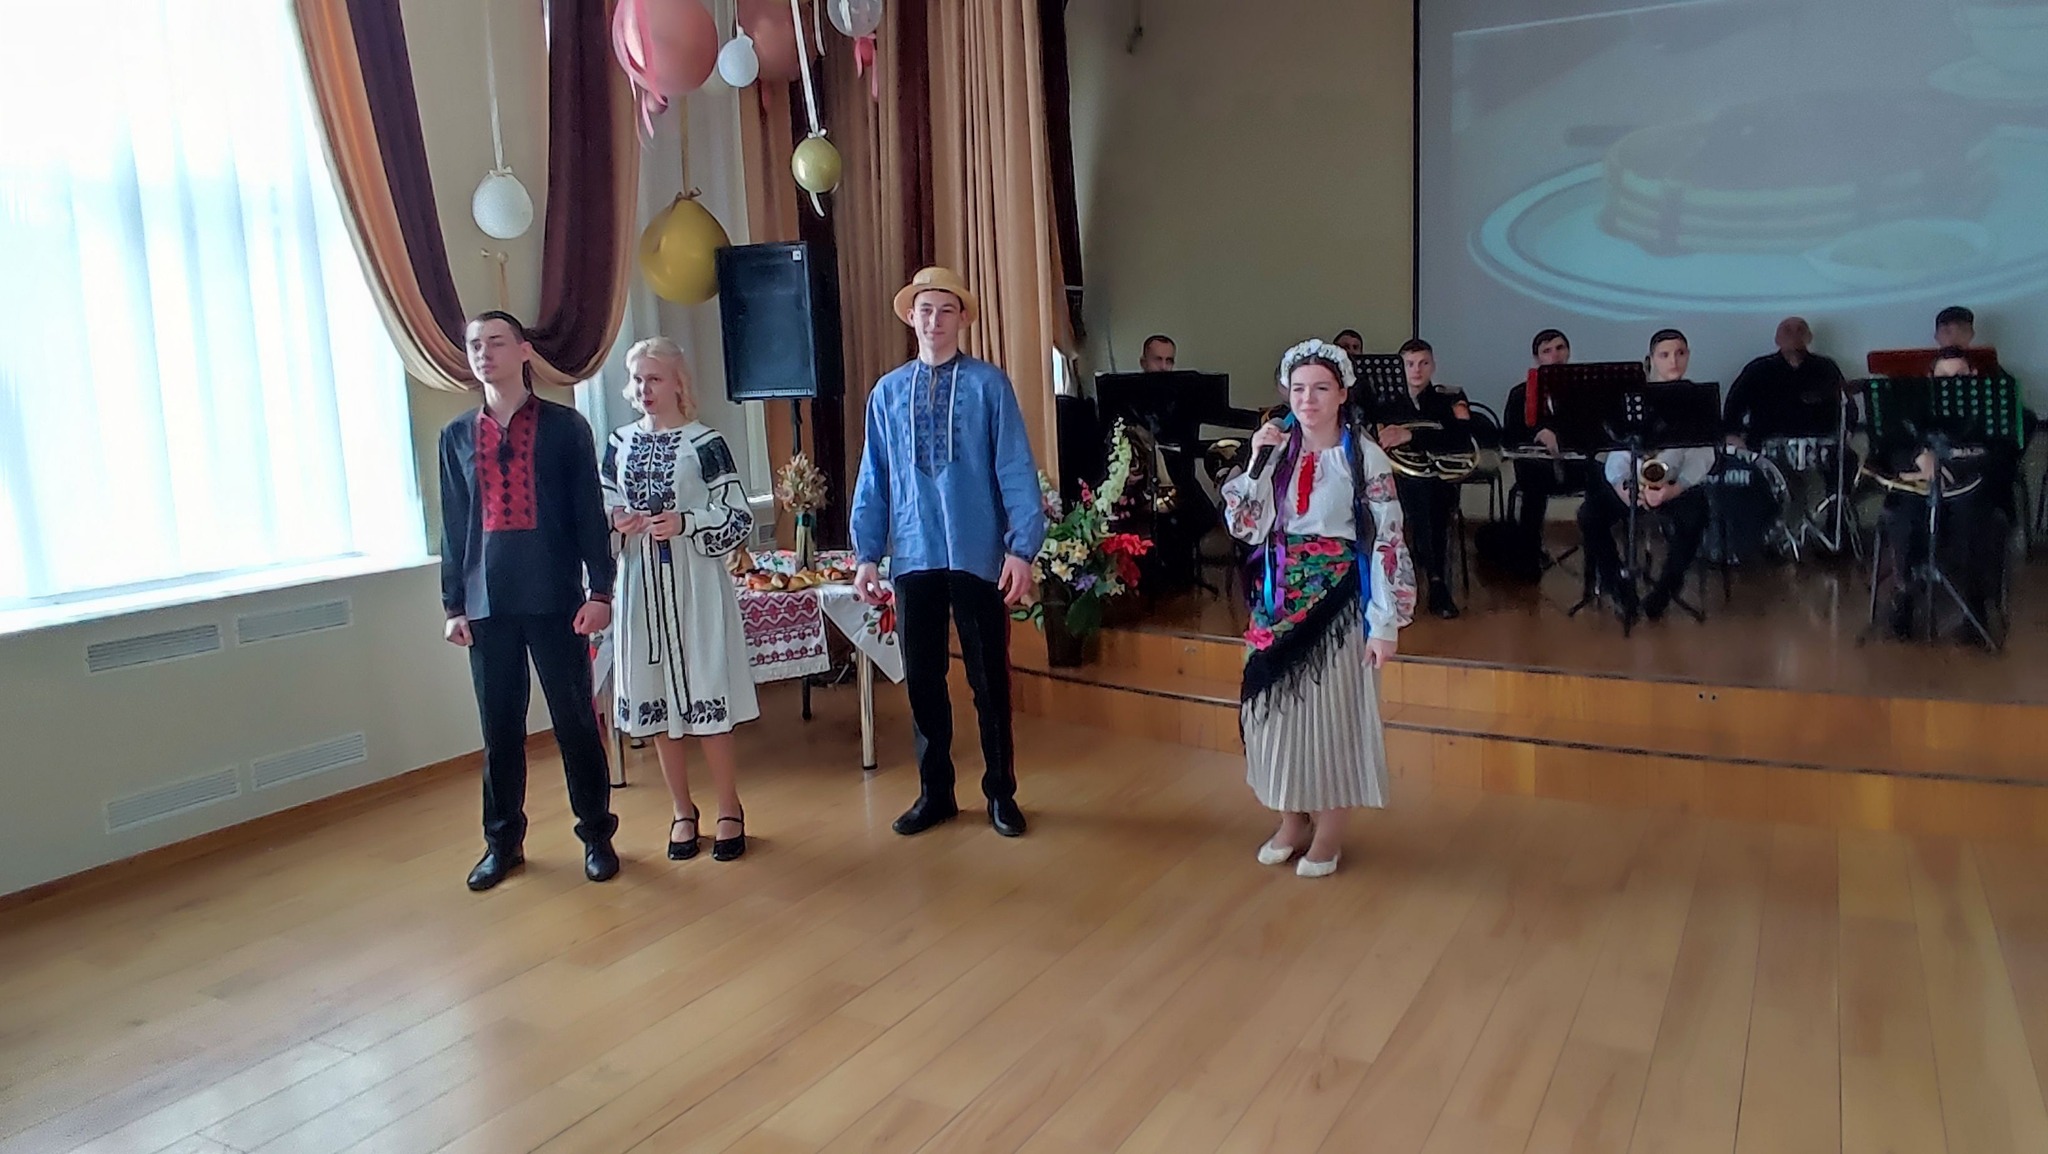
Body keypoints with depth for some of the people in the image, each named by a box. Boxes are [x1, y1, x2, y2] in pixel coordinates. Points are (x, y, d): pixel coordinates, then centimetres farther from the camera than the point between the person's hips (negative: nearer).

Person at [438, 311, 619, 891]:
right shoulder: (457, 436, 10)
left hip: (555, 599, -3)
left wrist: (599, 590, -6)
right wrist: (454, 604, 7)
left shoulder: (565, 426, 1)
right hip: (487, 604, 3)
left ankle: (596, 835, 17)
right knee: (500, 729, 10)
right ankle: (503, 841, 23)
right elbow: (453, 526, 11)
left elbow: (590, 513, -1)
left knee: (576, 723, 4)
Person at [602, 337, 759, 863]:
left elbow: (740, 518, -6)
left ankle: (729, 812, 15)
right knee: (655, 705, 9)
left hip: (693, 588, -4)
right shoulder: (619, 443, 9)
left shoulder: (704, 441, -4)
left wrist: (685, 524, -21)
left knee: (707, 705, -2)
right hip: (640, 588, 5)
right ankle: (683, 812, 24)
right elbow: (601, 510, 14)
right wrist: (615, 522, -8)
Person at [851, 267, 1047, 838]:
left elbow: (1016, 470, -7)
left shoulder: (989, 384, -3)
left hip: (978, 555, -3)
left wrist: (1023, 549, -13)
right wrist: (866, 554, 4)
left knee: (990, 679, 8)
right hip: (913, 557, 3)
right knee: (922, 679, 11)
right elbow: (873, 480, 8)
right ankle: (935, 792, 26)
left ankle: (1001, 792, 24)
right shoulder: (887, 392, 6)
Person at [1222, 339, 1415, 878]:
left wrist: (1385, 622, -14)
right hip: (1279, 597, 4)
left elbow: (1386, 542, -10)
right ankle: (1292, 818, 25)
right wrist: (1257, 464, -11)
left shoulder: (1365, 457, -8)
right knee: (1278, 704, 8)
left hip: (1336, 600, -4)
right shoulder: (1277, 449, 5)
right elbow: (1243, 525, 0)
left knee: (1331, 707, 3)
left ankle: (1329, 827, 19)